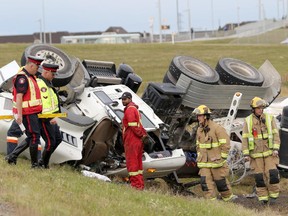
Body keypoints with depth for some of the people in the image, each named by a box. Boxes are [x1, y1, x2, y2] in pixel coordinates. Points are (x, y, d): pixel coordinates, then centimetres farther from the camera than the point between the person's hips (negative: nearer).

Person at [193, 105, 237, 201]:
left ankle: (228, 198, 25)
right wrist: (199, 156, 13)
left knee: (221, 181, 5)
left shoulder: (217, 128, -11)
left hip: (216, 162, -5)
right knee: (205, 183, -5)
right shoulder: (199, 130, 9)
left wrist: (221, 157, -12)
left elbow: (225, 144, -11)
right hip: (204, 163, 5)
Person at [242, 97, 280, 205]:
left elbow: (275, 134, 0)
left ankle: (273, 194, 5)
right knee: (259, 176, 1)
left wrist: (275, 149, -11)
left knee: (272, 173, -10)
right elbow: (245, 138, 1)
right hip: (256, 154, 0)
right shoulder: (248, 121, 1)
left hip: (269, 152, 0)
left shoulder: (269, 118, 2)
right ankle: (263, 197, 10)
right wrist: (246, 154, -4)